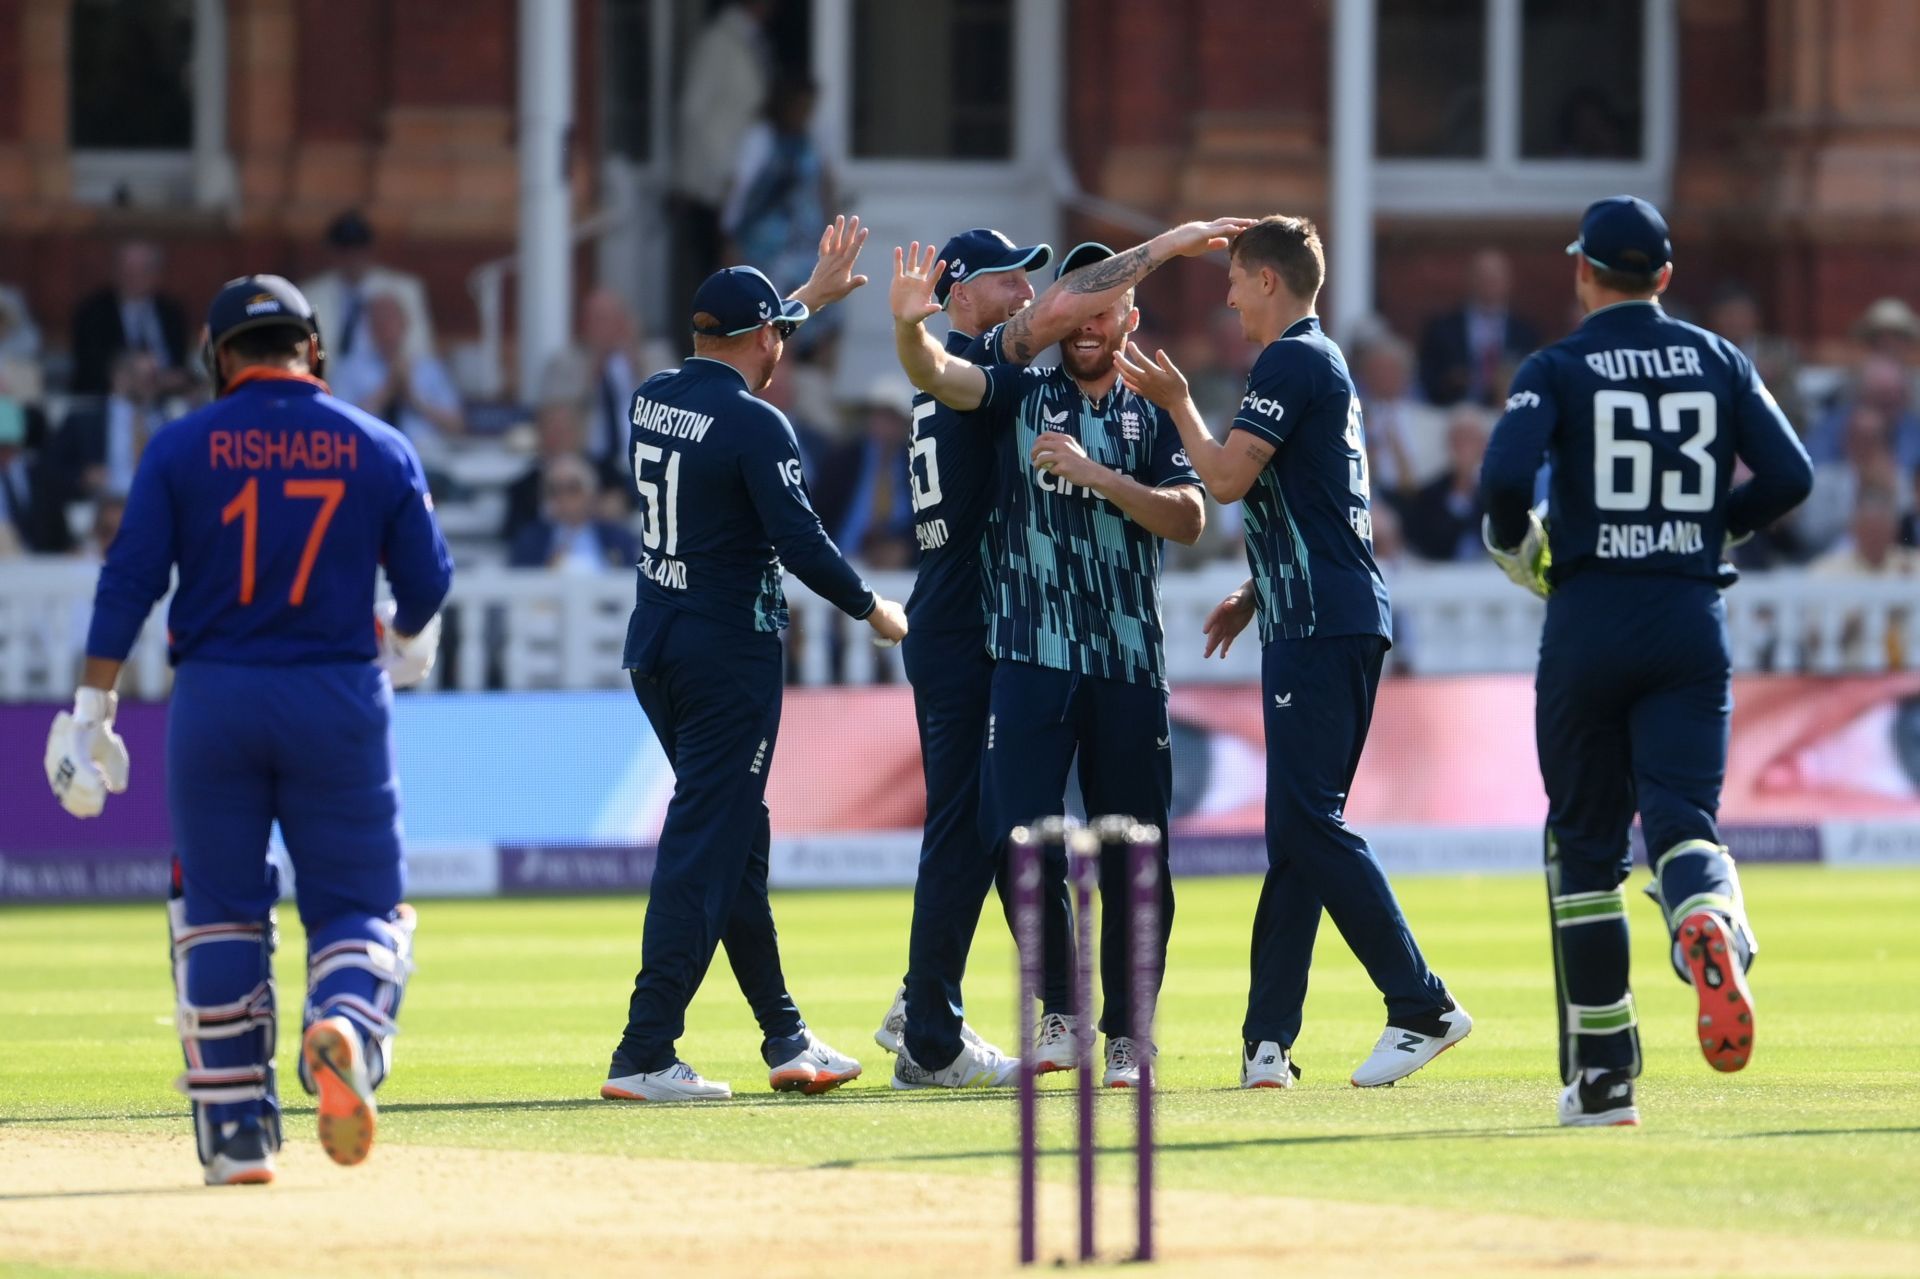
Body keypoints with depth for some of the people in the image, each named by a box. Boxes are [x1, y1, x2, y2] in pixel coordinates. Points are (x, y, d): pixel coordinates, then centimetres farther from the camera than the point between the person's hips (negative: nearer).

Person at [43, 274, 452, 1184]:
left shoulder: (182, 448, 0)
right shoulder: (378, 449, 3)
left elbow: (127, 584, -5)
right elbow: (427, 580, 6)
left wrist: (91, 716, -3)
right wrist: (405, 642, 29)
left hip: (214, 700, 0)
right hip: (339, 700, 0)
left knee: (219, 912, 10)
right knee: (359, 903, 6)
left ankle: (237, 1135, 8)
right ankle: (346, 1024, -28)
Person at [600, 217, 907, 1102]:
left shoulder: (654, 399, 8)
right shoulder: (754, 424, -15)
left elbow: (731, 354, 29)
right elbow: (799, 541, -19)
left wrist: (814, 295, 39)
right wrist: (872, 609, -3)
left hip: (654, 649, 8)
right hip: (729, 655, -8)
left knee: (734, 839, 16)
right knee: (705, 847, -8)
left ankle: (785, 1038, 22)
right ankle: (644, 1055, -14)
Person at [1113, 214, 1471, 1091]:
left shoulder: (1291, 362, -9)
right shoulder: (1322, 363, 23)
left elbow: (1227, 478, -15)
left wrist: (1176, 401, -1)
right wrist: (1255, 595, 23)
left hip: (1322, 627, -11)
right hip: (1326, 623, 11)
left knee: (1307, 821, -14)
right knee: (1296, 826, 8)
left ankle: (1421, 1007, -15)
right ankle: (1268, 1036, 7)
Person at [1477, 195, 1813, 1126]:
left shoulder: (1560, 369, -1)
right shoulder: (1719, 361, 8)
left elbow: (1503, 475, -16)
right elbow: (1789, 476, 2)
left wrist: (1513, 543, 5)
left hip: (1589, 622, -2)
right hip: (1693, 622, 2)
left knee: (1585, 840, 9)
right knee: (1682, 817, -3)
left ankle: (1601, 1078, 11)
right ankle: (1709, 923, -42)